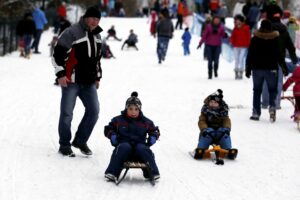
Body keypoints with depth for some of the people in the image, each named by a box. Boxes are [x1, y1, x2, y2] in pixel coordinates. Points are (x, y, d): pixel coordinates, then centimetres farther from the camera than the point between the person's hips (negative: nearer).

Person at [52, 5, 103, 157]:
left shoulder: (97, 35, 14)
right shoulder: (71, 33, -12)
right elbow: (58, 53, -12)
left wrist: (98, 76, 24)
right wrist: (60, 74, -15)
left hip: (89, 82, 7)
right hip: (71, 81, -7)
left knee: (94, 111, 2)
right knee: (67, 114, -2)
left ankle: (80, 141, 16)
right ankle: (64, 145, 11)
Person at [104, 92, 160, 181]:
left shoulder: (146, 122, 10)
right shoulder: (118, 120, 7)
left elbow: (154, 130, 19)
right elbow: (108, 129, 12)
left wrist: (153, 137, -2)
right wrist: (112, 135, -8)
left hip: (139, 144, 1)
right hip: (124, 143, -1)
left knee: (143, 149, -32)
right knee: (124, 147, -35)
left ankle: (153, 173, -27)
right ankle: (112, 173, -39)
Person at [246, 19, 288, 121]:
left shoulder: (255, 39, -1)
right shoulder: (275, 39, -4)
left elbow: (250, 55, 2)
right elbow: (279, 55, -4)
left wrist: (248, 69, 9)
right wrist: (284, 67, 3)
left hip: (257, 68, 1)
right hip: (271, 69, -1)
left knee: (257, 90, 10)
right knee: (272, 89, 9)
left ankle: (256, 113, 6)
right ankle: (272, 107, -17)